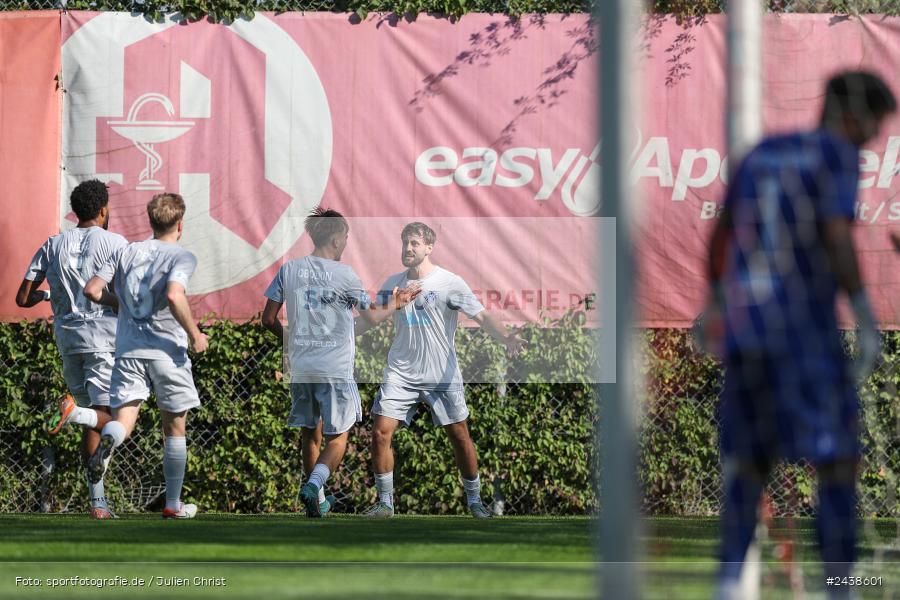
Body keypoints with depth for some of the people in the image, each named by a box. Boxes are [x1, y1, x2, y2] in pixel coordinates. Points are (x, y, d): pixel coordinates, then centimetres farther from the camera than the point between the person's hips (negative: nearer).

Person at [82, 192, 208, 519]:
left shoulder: (126, 252, 9)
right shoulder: (182, 257, -6)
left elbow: (92, 290, 5)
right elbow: (174, 296, -23)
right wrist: (195, 336, -11)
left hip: (128, 350, 3)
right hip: (167, 351, -3)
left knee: (123, 419, -4)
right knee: (175, 428, 12)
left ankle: (108, 440, -42)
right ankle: (173, 504, 17)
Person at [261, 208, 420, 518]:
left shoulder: (289, 269, 2)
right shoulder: (344, 274, -8)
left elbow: (268, 319, 5)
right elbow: (371, 317, 3)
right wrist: (395, 304, 21)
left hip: (300, 365, 4)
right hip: (335, 367, -4)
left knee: (309, 434, 17)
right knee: (338, 437, 4)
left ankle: (318, 501, 23)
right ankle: (314, 486, -19)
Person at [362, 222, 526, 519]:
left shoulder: (450, 283, -7)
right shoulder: (392, 284, 6)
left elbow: (482, 316, -11)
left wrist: (507, 338, -27)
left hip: (442, 377, -3)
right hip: (400, 374, 3)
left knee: (460, 436, 2)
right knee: (380, 432, -10)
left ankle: (474, 500, 18)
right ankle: (384, 503, 1)